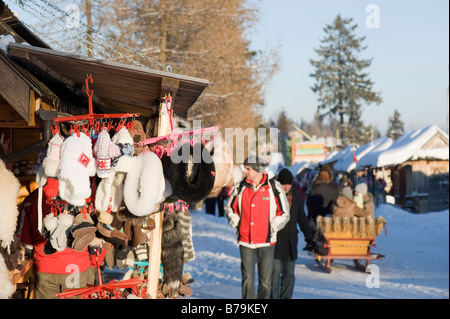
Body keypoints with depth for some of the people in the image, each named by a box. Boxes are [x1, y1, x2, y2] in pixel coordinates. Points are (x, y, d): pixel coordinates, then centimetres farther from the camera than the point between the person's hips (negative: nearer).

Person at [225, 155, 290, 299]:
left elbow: (284, 213, 4)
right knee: (247, 278, 0)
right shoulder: (241, 188, 4)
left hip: (266, 242, -1)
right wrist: (237, 224, 6)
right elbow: (230, 208, 18)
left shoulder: (273, 187, -3)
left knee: (265, 280, 4)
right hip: (246, 241, 1)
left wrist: (272, 228, -3)